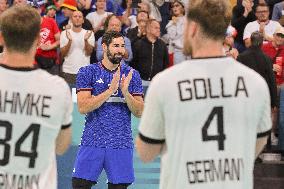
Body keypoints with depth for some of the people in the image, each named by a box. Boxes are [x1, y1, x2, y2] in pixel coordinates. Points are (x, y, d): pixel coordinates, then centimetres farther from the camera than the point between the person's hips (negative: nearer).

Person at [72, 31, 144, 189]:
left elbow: (139, 112, 4)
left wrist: (125, 92, -14)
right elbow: (83, 107, -10)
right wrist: (110, 90, -17)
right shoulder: (88, 72, 1)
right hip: (92, 141, -2)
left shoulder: (132, 75, 8)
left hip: (121, 144, 2)